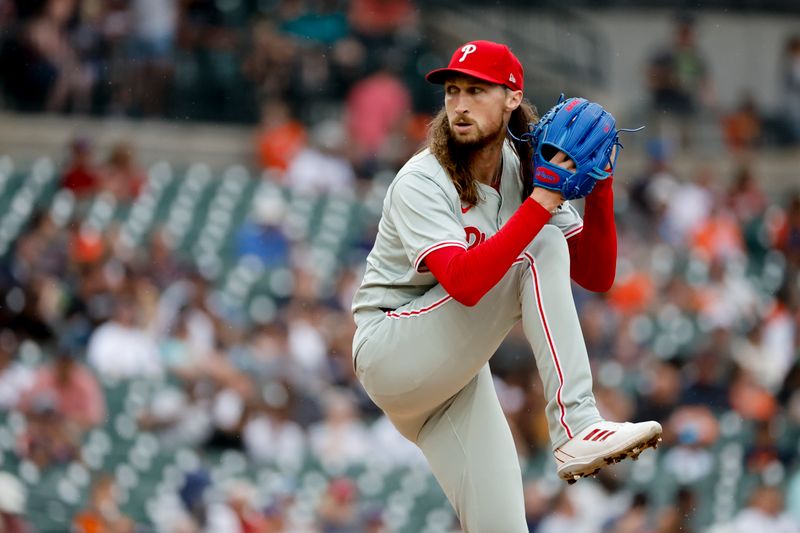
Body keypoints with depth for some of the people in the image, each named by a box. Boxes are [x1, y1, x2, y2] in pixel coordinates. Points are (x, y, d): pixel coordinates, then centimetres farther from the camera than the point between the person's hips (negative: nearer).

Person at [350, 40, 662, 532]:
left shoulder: (524, 173, 2)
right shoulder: (422, 182, -18)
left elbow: (597, 275, 0)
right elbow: (464, 281, -34)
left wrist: (599, 190, -15)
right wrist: (542, 202, -34)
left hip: (455, 371, 7)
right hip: (389, 356, -7)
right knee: (540, 250, -23)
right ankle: (576, 428, -31)